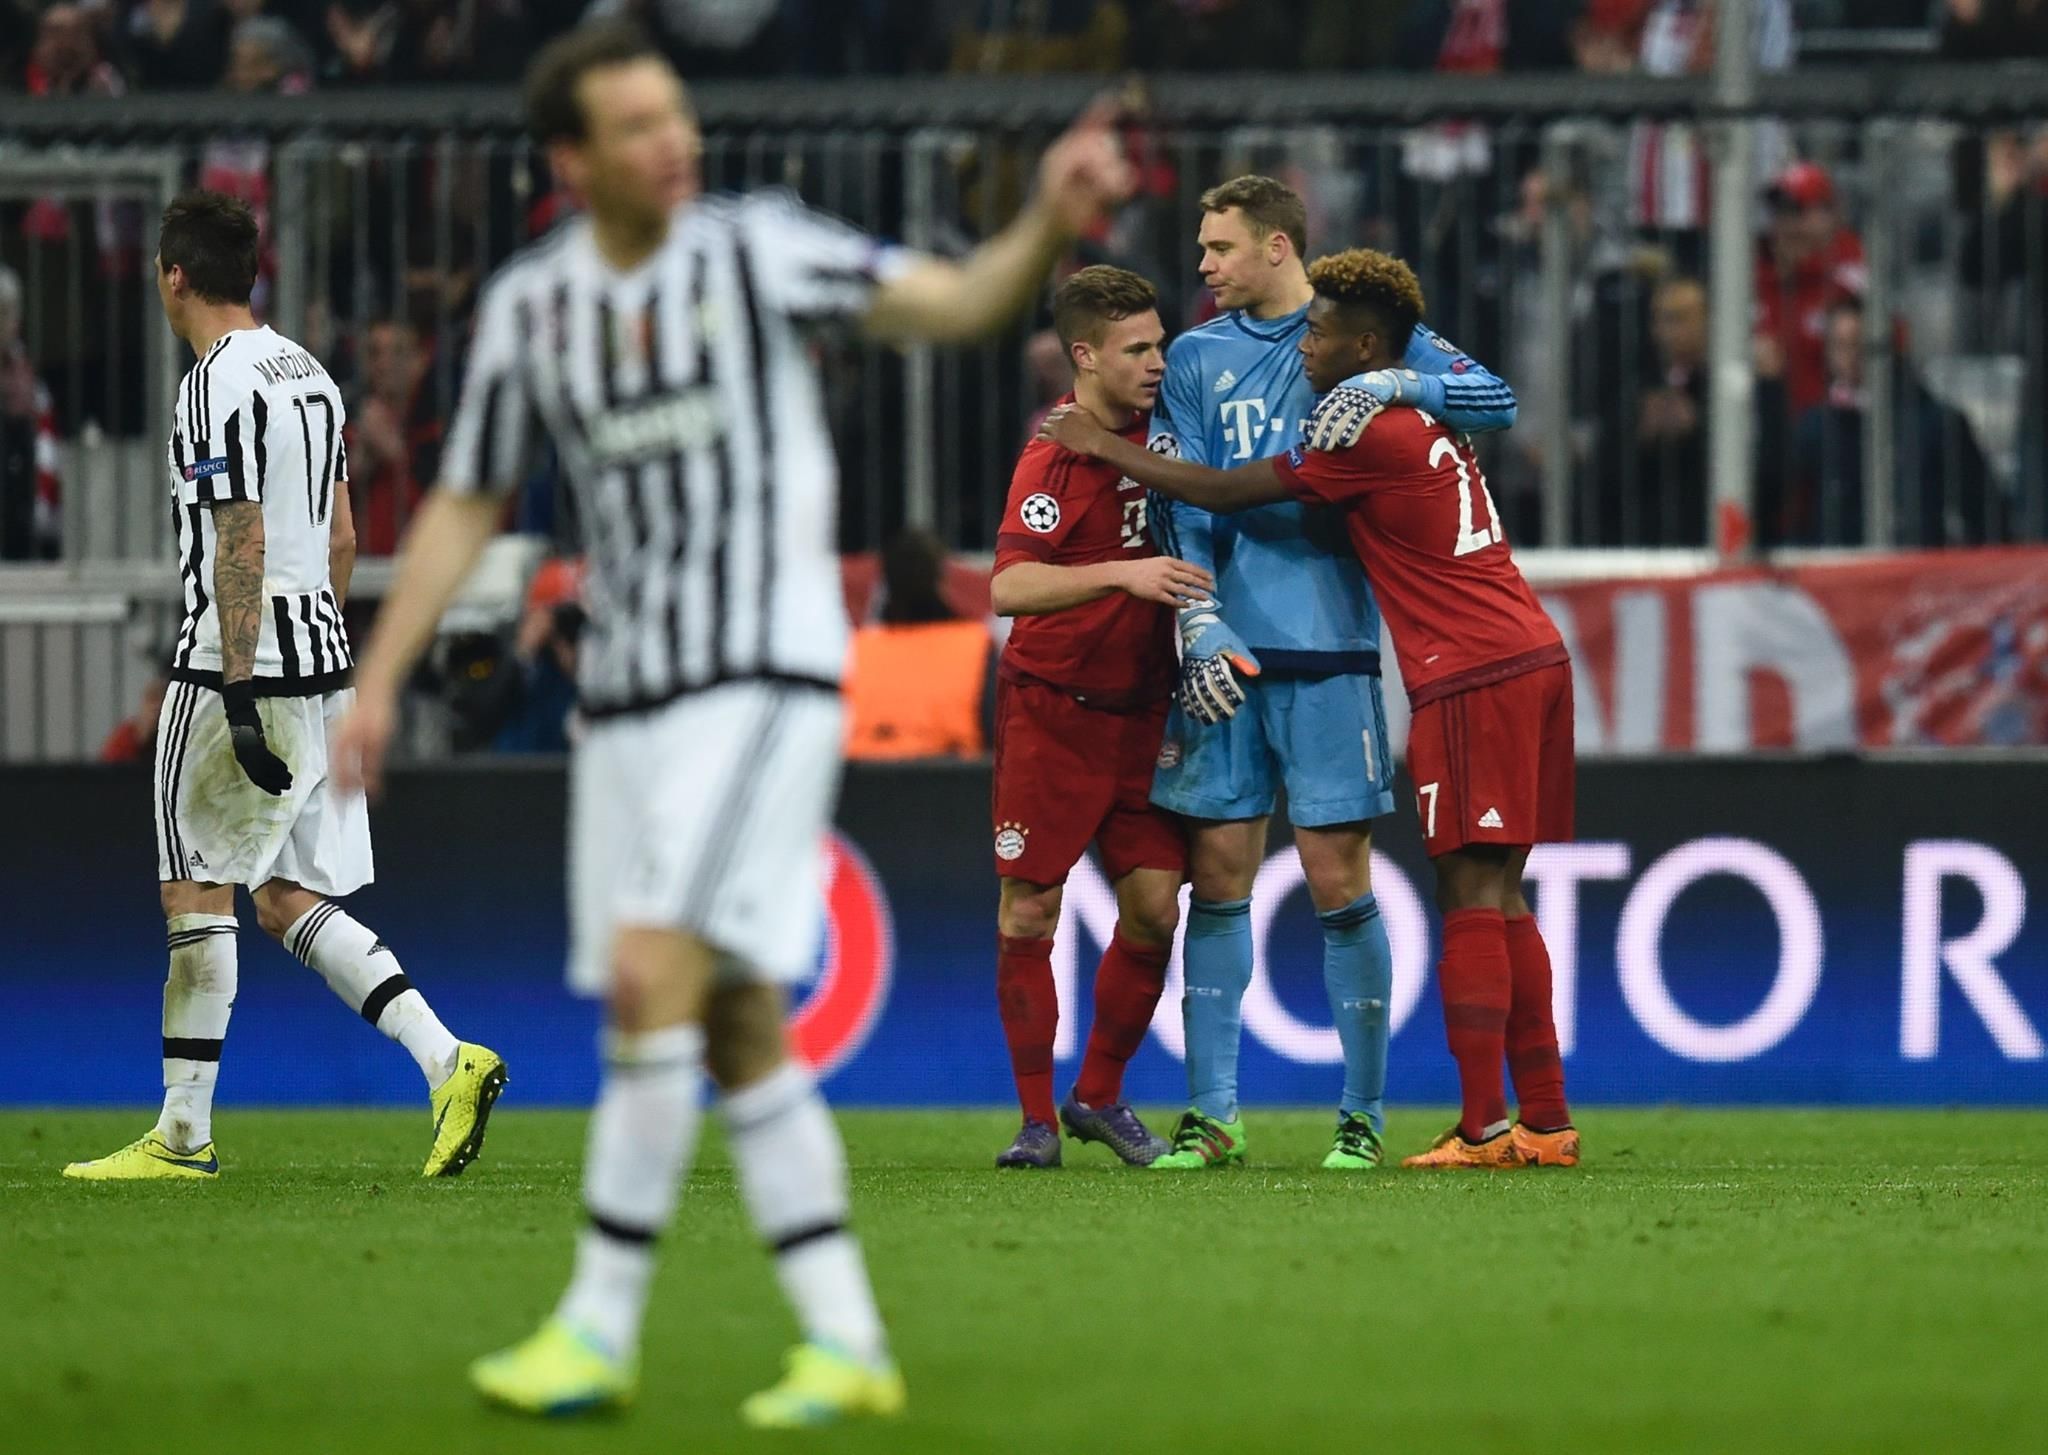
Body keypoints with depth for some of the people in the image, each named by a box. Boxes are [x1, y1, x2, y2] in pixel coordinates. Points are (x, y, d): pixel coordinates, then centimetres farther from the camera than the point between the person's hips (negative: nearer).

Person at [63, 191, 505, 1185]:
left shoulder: (217, 387, -14)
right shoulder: (308, 374, 15)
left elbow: (241, 549, -19)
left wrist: (242, 699, -21)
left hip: (236, 669, -9)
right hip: (322, 661, 9)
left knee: (197, 894, 0)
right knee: (287, 898, 10)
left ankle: (183, 1132, 4)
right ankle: (446, 1060, -4)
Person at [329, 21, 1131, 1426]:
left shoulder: (756, 247, -5)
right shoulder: (528, 306, 7)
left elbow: (948, 304, -11)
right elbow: (464, 508, 15)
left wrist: (1046, 229, -30)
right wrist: (378, 681, 10)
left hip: (765, 678, -5)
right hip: (628, 700, 5)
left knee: (654, 977, -17)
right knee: (738, 1030, 5)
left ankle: (602, 1322, -11)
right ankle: (846, 1346, 10)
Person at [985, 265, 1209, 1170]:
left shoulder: (1151, 433, 4)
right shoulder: (1056, 455, -16)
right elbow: (1009, 588, -27)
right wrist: (1123, 573, -37)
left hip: (1138, 713, 6)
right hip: (1051, 710, -6)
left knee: (1154, 905, 0)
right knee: (1029, 911, -3)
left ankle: (1100, 1096, 16)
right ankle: (1037, 1119, 6)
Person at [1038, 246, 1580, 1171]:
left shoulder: (1372, 435, -11)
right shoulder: (1426, 422, 16)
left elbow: (1226, 494, -7)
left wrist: (1106, 448, 5)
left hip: (1476, 678, -9)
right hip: (1532, 657, 9)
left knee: (1471, 896, -10)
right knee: (1496, 901, 11)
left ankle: (1484, 1126, -14)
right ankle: (1546, 1121, 10)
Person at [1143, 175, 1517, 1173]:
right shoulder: (1197, 357, 12)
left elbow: (1495, 401, -2)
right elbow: (1183, 499, 5)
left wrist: (1391, 384, -18)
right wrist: (1198, 619, -9)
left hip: (1329, 653, -3)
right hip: (1224, 653, 3)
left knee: (1338, 877, -4)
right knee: (1219, 872, 1)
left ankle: (1362, 1113, 5)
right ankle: (1212, 1115, 6)